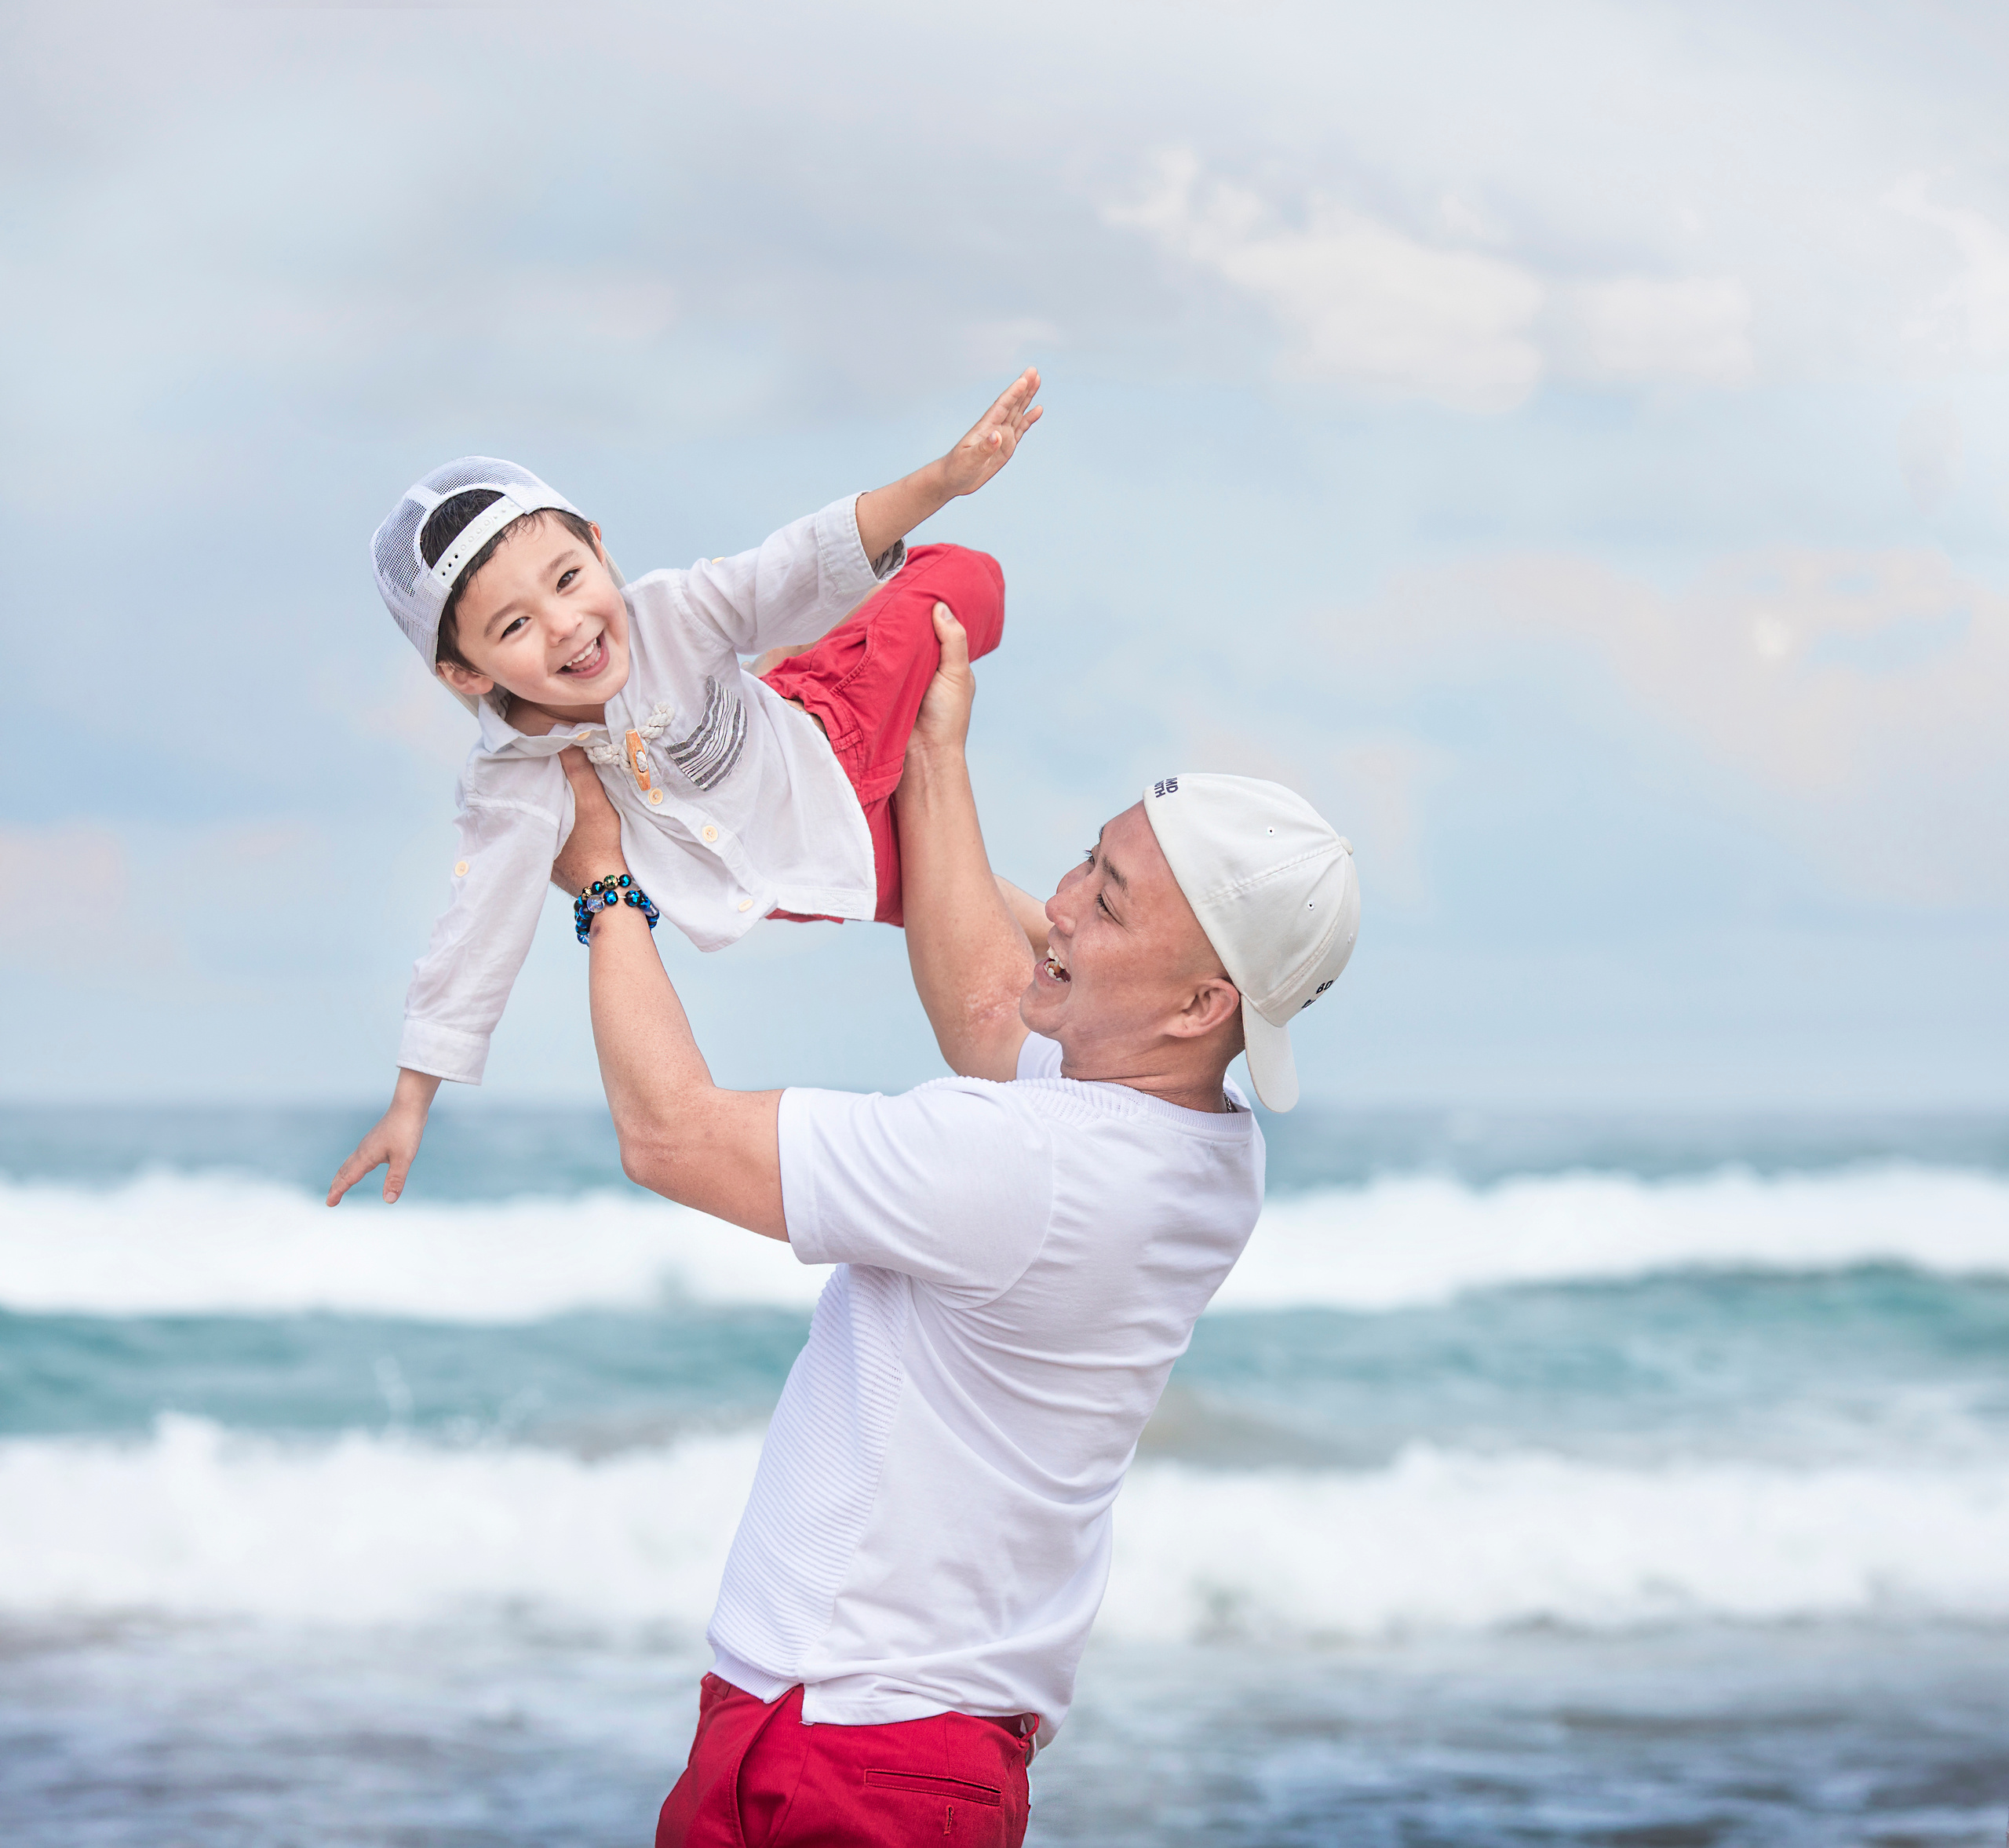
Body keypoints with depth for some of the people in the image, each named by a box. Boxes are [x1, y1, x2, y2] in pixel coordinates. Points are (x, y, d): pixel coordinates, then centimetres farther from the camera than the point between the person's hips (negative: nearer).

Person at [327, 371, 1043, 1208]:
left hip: (828, 734, 1)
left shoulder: (668, 612, -30)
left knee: (963, 577, -2)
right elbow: (477, 939, -26)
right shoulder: (513, 790, -32)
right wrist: (409, 1106, -23)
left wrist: (941, 481, -49)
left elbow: (809, 566, -33)